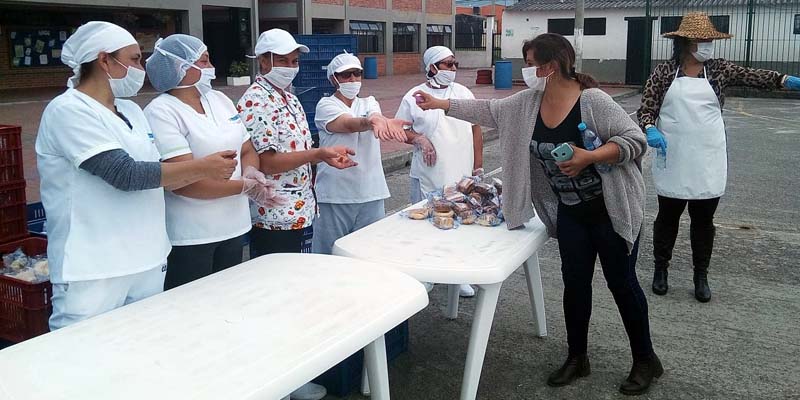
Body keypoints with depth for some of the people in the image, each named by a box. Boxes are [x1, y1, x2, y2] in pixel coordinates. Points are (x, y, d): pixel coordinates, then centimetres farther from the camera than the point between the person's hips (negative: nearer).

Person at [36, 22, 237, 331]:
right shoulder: (68, 110, -12)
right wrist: (201, 167, -16)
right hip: (92, 271, -8)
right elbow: (125, 174, -20)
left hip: (148, 260, 8)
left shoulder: (131, 110, 12)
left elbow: (154, 173, 17)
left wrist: (210, 171, 1)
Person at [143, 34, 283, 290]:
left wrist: (251, 171, -8)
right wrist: (246, 187, -17)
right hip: (189, 239, -7)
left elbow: (247, 151, 15)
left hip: (233, 228, 7)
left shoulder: (220, 99, 10)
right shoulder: (161, 112, -13)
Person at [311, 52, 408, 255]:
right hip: (335, 195, -4)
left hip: (371, 193, 4)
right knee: (330, 255, 3)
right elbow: (349, 124, -22)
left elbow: (377, 116, -11)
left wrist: (385, 122, -37)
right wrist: (371, 122, -44)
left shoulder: (369, 103, 13)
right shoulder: (326, 105, -2)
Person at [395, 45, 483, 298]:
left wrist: (478, 166, 6)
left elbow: (476, 129, 9)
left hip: (461, 175, 3)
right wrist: (419, 138, -17)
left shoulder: (464, 93, 7)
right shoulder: (414, 97, -2)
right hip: (428, 176, -2)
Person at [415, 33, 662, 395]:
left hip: (611, 208, -6)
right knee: (575, 282, 11)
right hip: (570, 210, 6)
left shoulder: (593, 100, -21)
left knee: (621, 281, 4)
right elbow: (488, 110, 8)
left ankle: (645, 360, 22)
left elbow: (635, 140, -21)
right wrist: (442, 105, 8)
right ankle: (577, 358, 27)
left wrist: (589, 157, -32)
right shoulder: (528, 103, -2)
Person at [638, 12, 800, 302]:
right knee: (667, 217, 11)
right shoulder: (664, 72, -2)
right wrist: (650, 130, -25)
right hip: (673, 162, -2)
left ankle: (701, 275, 24)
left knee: (703, 220, 10)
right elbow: (646, 109, -5)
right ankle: (660, 269, 27)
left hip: (707, 163, 2)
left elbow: (753, 77, -6)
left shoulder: (719, 69, 5)